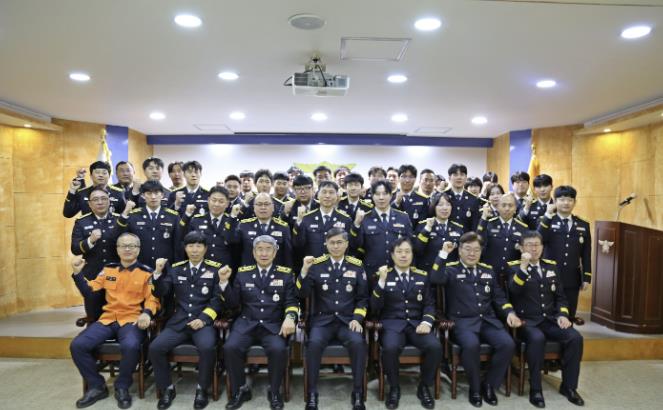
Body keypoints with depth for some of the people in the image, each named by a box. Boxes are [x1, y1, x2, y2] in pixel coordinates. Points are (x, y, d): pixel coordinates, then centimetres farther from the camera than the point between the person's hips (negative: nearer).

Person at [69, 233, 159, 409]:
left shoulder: (147, 272, 2)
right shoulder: (108, 269, 14)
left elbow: (153, 298, -2)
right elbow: (89, 291, 14)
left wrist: (146, 313, -22)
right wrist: (78, 273, 0)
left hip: (132, 320, -4)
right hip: (108, 319, 5)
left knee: (130, 346, -34)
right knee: (77, 345, -16)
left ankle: (122, 387, -5)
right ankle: (97, 386, 5)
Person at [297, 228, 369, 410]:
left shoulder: (356, 266, 6)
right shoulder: (316, 264, 2)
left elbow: (363, 297, 10)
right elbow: (302, 294, -3)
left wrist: (357, 318, -4)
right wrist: (305, 270, -17)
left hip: (347, 321, 1)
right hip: (321, 320, 0)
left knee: (358, 343, -28)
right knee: (314, 343, -30)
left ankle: (357, 393, -10)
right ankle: (312, 394, -11)